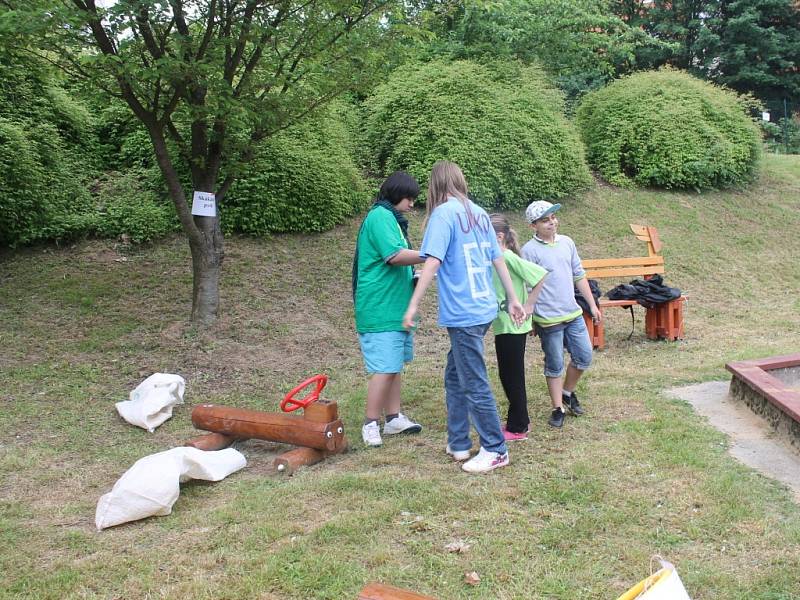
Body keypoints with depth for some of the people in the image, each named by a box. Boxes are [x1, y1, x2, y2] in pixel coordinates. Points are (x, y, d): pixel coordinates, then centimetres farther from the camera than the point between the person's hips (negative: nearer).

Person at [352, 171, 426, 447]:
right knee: (384, 368, -8)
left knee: (394, 366, 14)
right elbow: (395, 256, -23)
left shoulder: (391, 218, 19)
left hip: (395, 308, 10)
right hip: (381, 310, -10)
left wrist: (413, 273, 16)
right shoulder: (380, 217, -13)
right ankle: (371, 424, 1)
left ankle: (394, 418, 21)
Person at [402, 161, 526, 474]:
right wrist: (513, 299, 20)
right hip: (484, 308, 8)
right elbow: (498, 259, 14)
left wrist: (413, 305, -17)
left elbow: (432, 262, -19)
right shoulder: (479, 213, 11)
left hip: (464, 313, -8)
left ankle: (495, 450, 11)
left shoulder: (443, 214, -11)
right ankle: (458, 443, 26)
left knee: (474, 384, 2)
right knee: (455, 377, 19)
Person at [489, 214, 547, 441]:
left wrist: (528, 305, -18)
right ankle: (520, 420, 30)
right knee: (508, 375, 17)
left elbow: (540, 275, -23)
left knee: (513, 376, 0)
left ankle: (517, 428, 11)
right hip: (502, 326, 9)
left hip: (513, 327, -9)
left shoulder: (508, 258, -18)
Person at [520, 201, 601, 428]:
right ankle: (558, 408, 19)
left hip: (573, 314, 6)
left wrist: (592, 305, 14)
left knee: (584, 357, 11)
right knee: (555, 365, 5)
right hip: (548, 319, -5)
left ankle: (568, 392, 35)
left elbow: (579, 276, 14)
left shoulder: (567, 243, 7)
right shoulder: (529, 251, -11)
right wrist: (530, 321, -10)